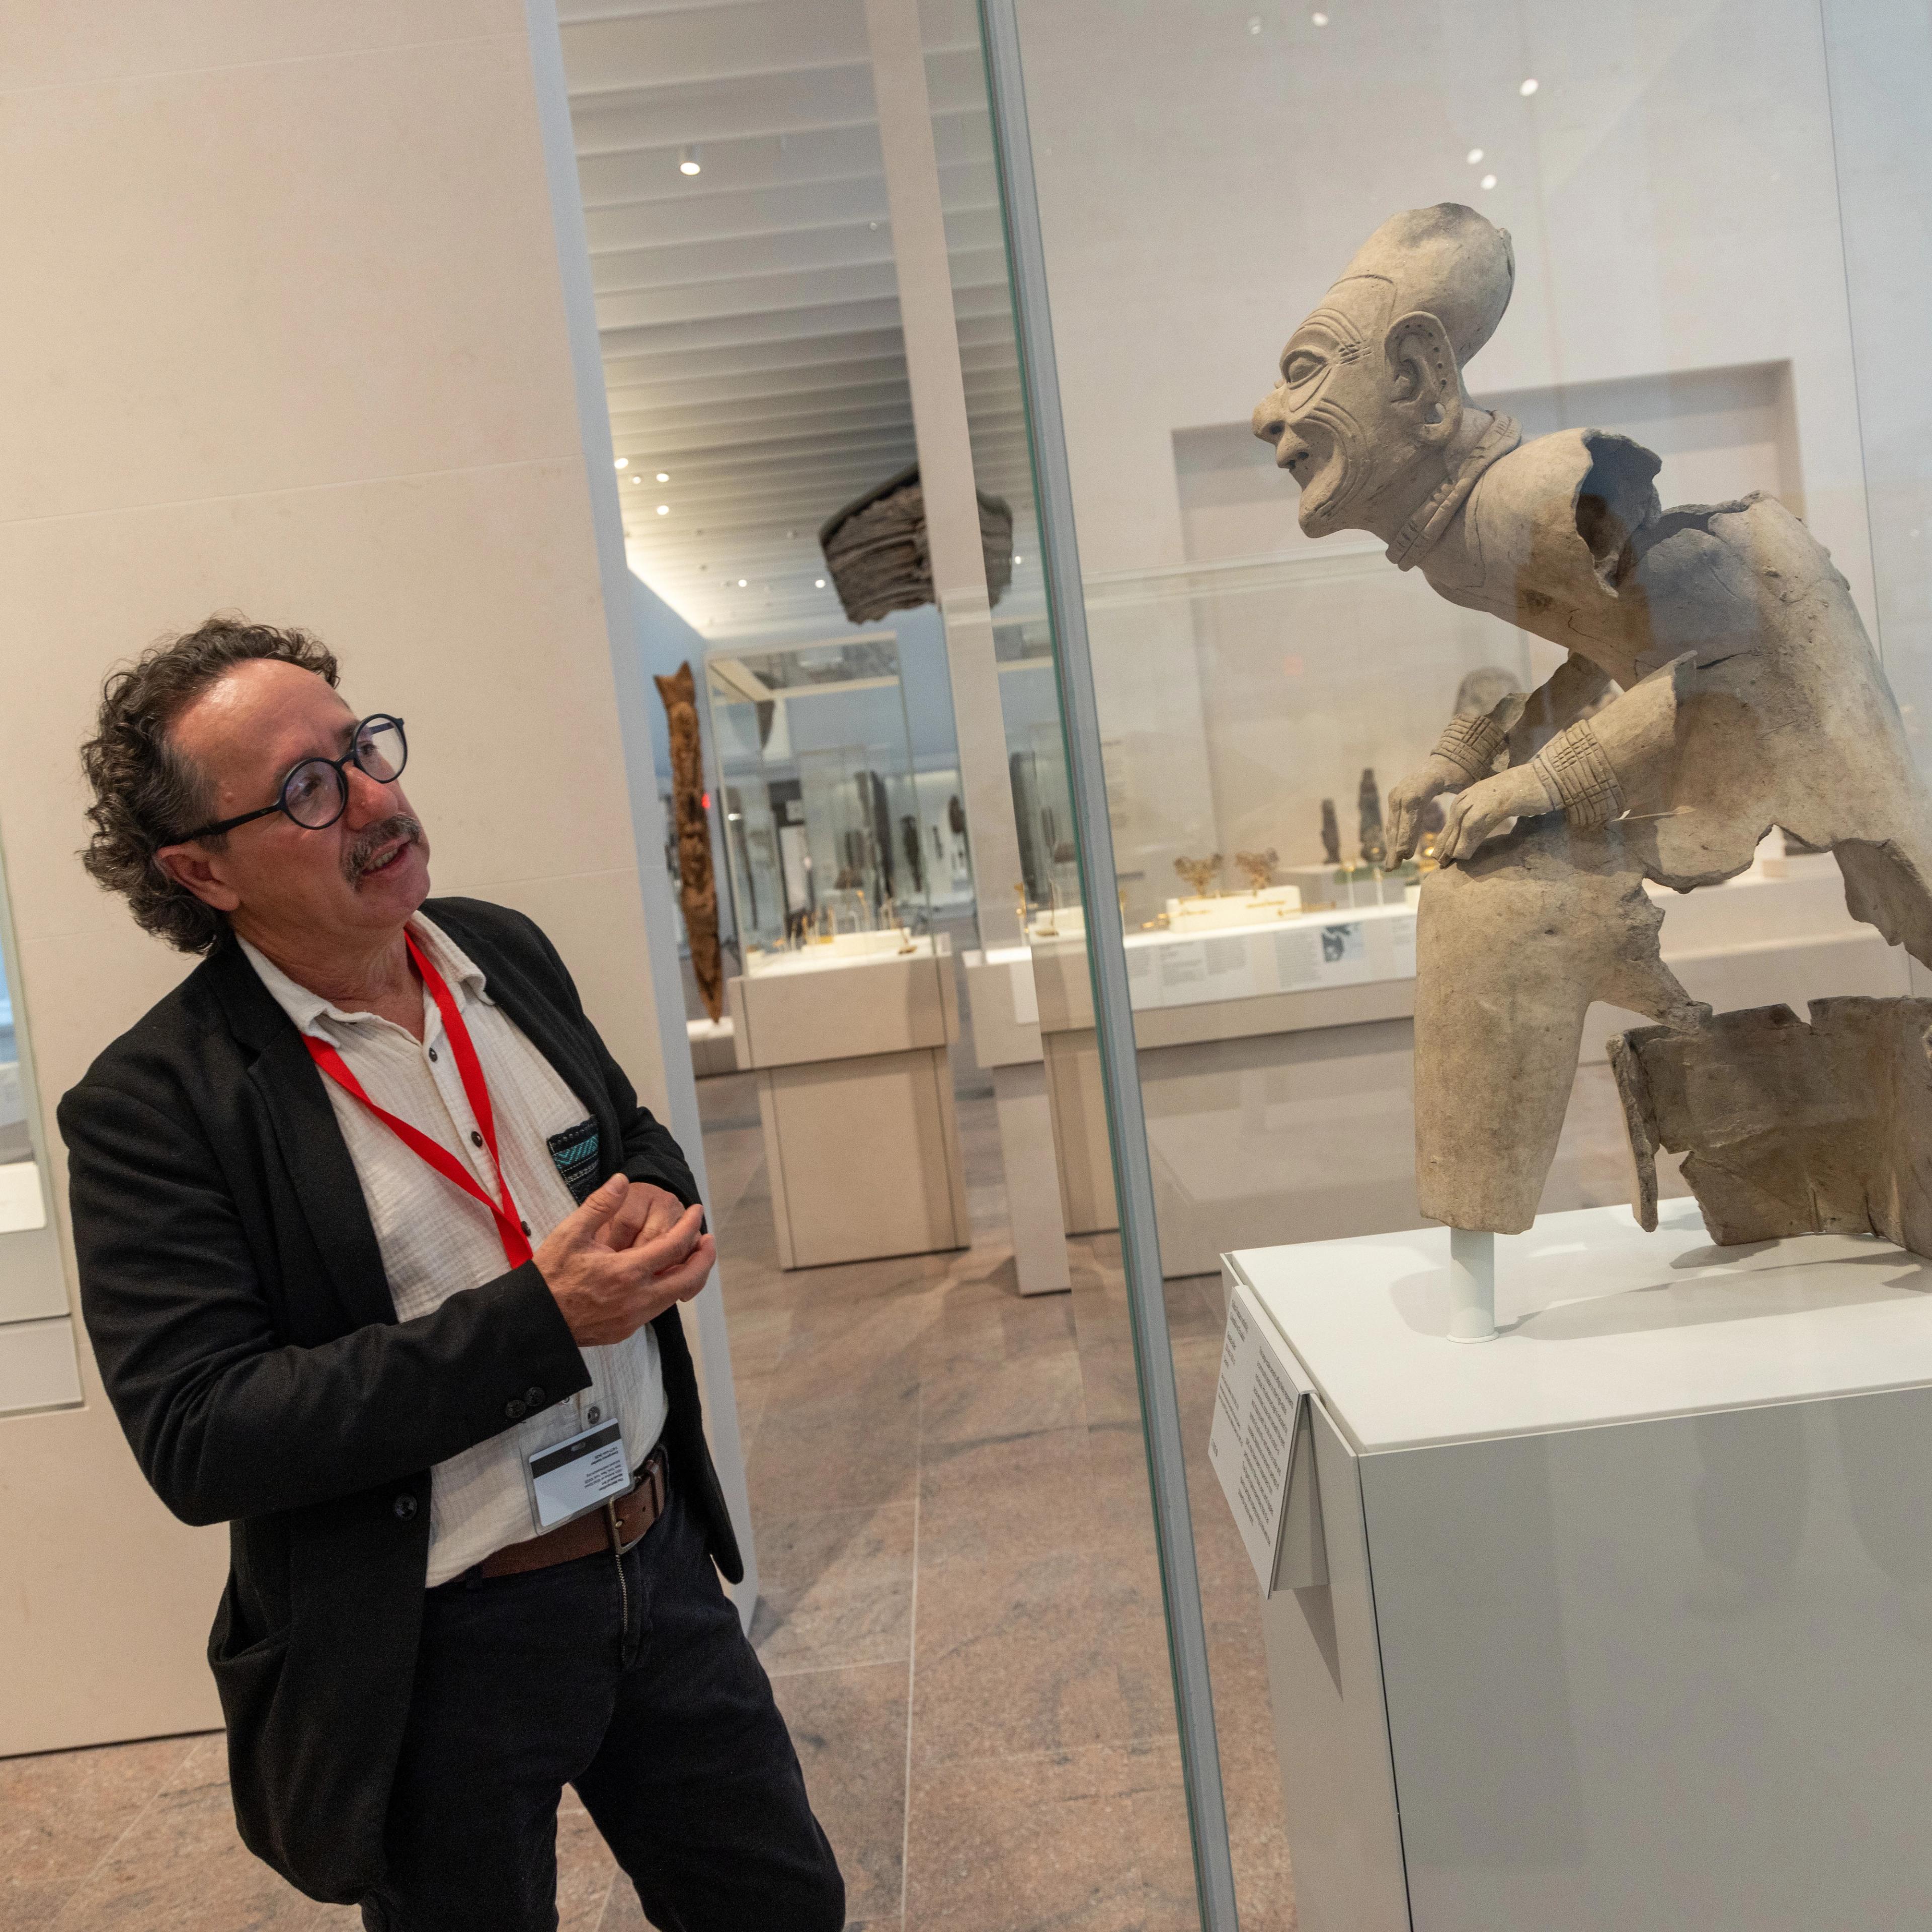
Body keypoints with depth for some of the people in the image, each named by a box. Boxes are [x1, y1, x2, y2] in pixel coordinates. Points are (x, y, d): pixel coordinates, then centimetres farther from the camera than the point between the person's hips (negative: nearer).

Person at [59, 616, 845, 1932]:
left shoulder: (506, 951, 0)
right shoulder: (153, 1106, -17)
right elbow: (198, 1441, -21)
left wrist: (657, 1205, -10)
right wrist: (540, 1319, -26)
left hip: (659, 1559, 5)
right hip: (438, 1650, -5)